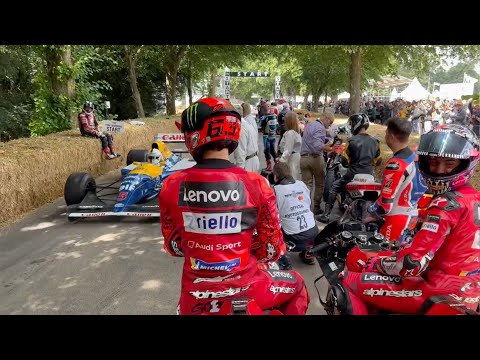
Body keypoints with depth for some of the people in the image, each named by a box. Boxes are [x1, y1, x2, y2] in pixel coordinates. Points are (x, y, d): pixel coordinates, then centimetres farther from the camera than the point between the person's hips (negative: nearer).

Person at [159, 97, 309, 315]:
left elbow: (173, 246, 0)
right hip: (244, 288, -1)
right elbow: (272, 250, -8)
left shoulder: (172, 186, -12)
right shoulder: (255, 185, -17)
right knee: (297, 285, 29)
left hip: (196, 296, 2)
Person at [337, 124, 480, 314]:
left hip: (443, 290, -9)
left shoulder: (447, 203, -19)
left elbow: (413, 262, -25)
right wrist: (399, 245, 21)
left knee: (349, 282, -9)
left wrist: (377, 264, -7)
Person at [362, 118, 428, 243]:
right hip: (411, 215, 10)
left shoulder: (395, 165, -26)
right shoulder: (415, 157, 3)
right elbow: (422, 188, 15)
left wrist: (370, 214, -9)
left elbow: (385, 204, -26)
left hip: (397, 219, -10)